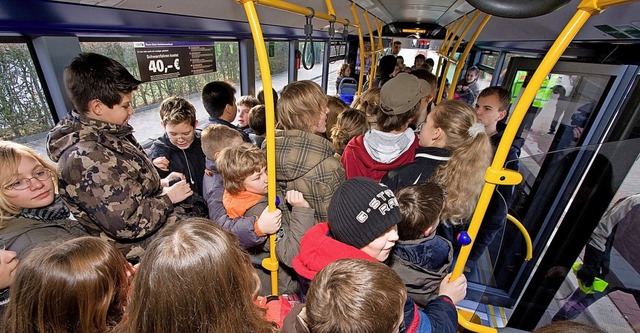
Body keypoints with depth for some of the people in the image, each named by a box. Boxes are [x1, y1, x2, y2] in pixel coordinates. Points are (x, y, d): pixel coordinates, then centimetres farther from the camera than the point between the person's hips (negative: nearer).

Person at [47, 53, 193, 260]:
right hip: (149, 246, -8)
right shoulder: (86, 158, -28)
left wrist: (159, 183, 4)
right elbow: (129, 224, -27)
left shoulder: (108, 133, 1)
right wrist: (167, 197, -14)